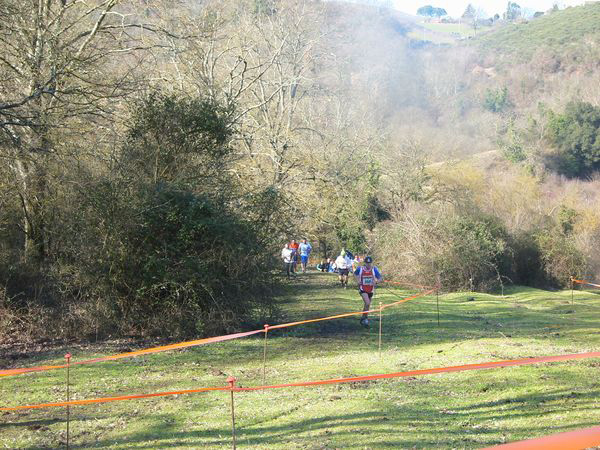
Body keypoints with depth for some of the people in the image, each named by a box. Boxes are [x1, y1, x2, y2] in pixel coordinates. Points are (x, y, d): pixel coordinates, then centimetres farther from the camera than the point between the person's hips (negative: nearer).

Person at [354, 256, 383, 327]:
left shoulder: (374, 269, -8)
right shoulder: (360, 269, -8)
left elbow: (381, 278, -6)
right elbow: (355, 274, 14)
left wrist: (376, 281, -26)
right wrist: (357, 281, -2)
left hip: (370, 290, 3)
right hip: (363, 289, -3)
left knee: (367, 305, 14)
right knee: (367, 303, -22)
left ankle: (363, 318, 35)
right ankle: (365, 318, -8)